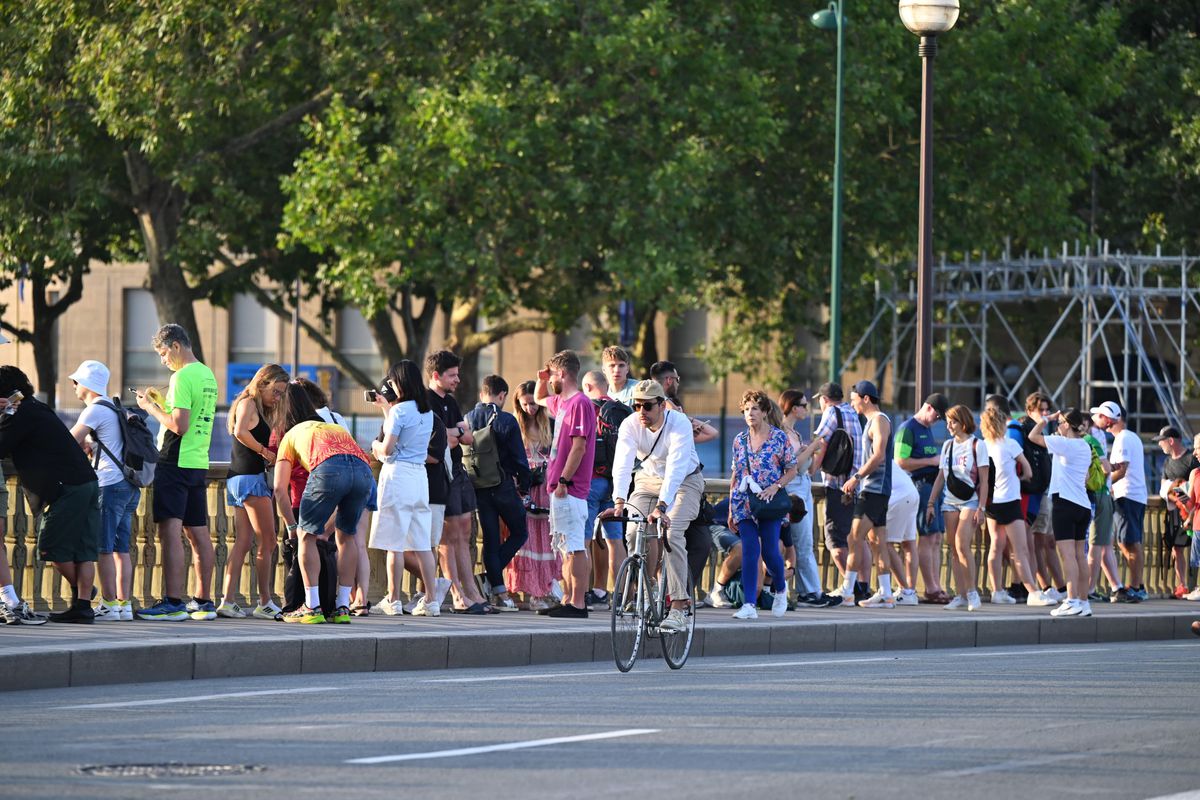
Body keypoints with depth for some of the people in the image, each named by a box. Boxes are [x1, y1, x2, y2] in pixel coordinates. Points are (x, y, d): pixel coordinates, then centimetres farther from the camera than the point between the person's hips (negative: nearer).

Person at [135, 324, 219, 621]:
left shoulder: (182, 377, -13)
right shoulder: (208, 375, 15)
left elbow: (179, 426, -20)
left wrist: (151, 408, -7)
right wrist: (160, 401, 19)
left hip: (175, 463, -9)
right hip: (199, 463, 9)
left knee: (170, 531, -11)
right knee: (198, 533, 12)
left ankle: (173, 602, -17)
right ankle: (203, 601, 16)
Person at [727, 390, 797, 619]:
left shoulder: (779, 438, -1)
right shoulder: (740, 440, 10)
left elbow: (792, 470, 3)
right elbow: (735, 476, 14)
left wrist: (776, 486, -15)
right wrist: (731, 510, 11)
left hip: (770, 504, -3)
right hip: (744, 504, 3)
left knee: (770, 550, -5)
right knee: (749, 551, -8)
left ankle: (780, 588, 27)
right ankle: (749, 605, -11)